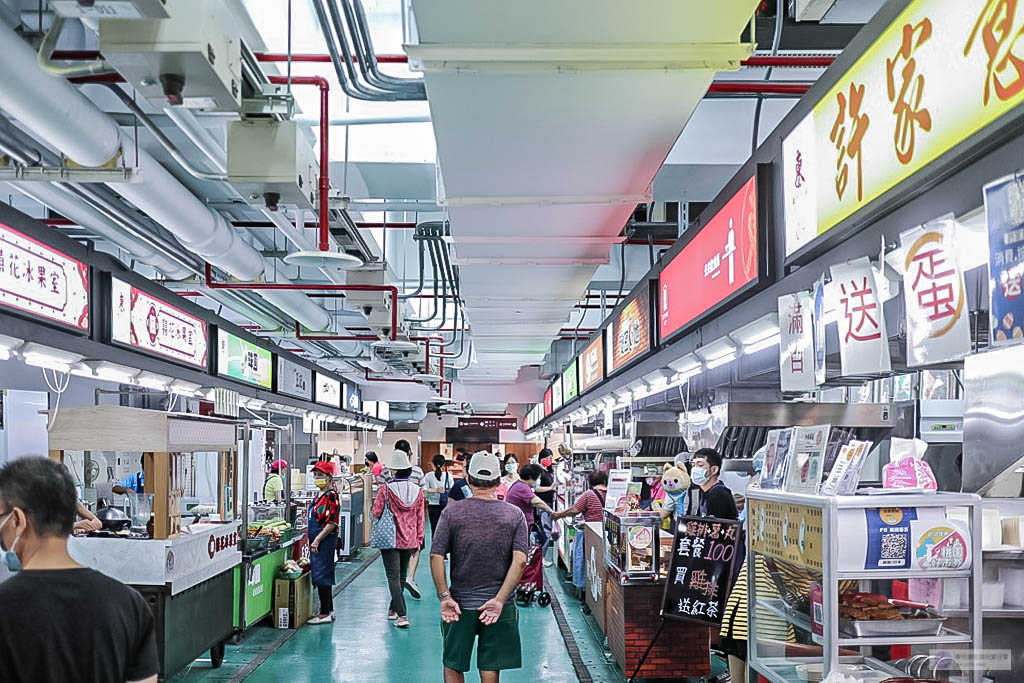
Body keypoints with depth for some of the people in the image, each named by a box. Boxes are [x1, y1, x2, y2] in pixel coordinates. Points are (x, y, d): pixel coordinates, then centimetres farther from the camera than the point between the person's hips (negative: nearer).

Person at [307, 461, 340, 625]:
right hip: (317, 540, 10)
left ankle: (325, 613, -2)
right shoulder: (321, 495, 14)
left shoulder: (331, 495, -15)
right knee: (322, 576, 13)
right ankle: (328, 611, 21)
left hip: (325, 540, -10)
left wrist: (317, 539, -20)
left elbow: (332, 522, -20)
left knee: (321, 576, -7)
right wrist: (312, 538, 19)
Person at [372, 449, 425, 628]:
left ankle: (402, 615, -12)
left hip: (390, 539, -4)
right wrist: (419, 540, 13)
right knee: (402, 576, 19)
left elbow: (376, 513, -11)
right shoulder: (417, 490, -1)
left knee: (393, 577, -2)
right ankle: (393, 609, 32)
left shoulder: (386, 488, -14)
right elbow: (420, 518, 5)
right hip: (409, 540, 4)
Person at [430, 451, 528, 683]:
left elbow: (436, 557, -11)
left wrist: (445, 597, -8)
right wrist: (499, 600, -12)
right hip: (498, 606, 1)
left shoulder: (451, 513, -4)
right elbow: (520, 561, -11)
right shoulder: (514, 515, -2)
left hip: (459, 605, 0)